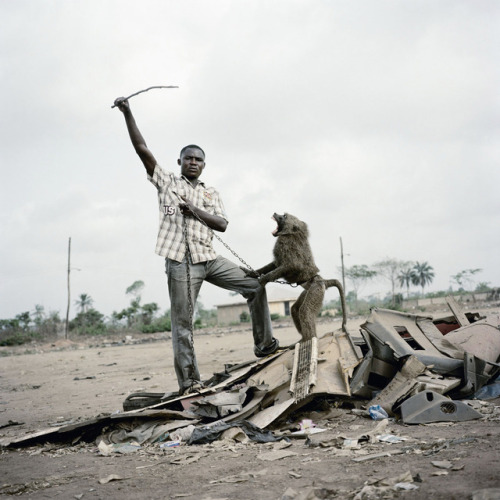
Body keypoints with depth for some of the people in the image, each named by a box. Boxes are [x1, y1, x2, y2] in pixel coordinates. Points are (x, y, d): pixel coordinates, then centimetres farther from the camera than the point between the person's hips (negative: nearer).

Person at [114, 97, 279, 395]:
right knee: (183, 322, -4)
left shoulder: (211, 194, 18)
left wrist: (196, 211, -9)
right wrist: (127, 113, -8)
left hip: (209, 258, 4)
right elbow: (142, 149, -1)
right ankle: (189, 380, 1)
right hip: (181, 262, -4)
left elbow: (223, 224, 4)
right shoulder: (167, 182, 9)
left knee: (255, 286, 0)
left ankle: (265, 345, 11)